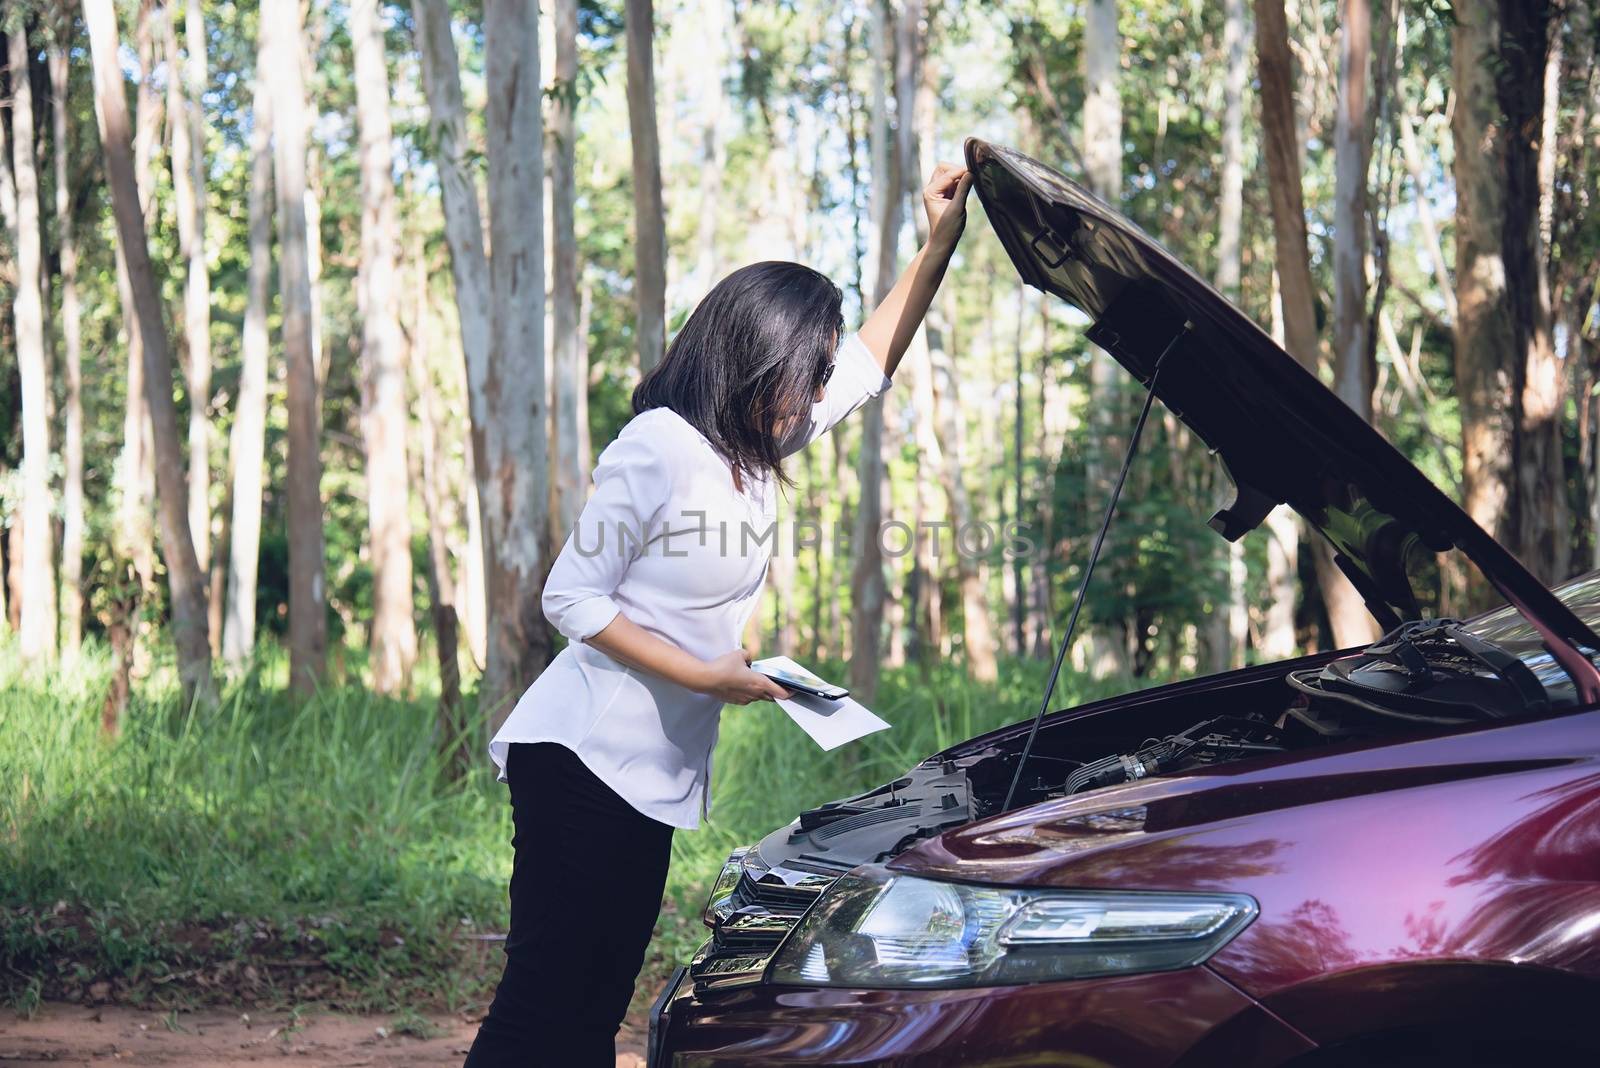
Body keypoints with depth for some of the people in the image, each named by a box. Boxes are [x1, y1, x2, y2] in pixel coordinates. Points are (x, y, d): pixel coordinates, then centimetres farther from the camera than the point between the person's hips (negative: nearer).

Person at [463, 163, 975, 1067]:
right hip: (581, 756, -9)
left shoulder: (757, 447, 12)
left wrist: (939, 247, 19)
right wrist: (708, 675, -18)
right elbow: (572, 598, -14)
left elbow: (868, 367, 25)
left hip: (653, 778, 9)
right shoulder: (660, 449, -14)